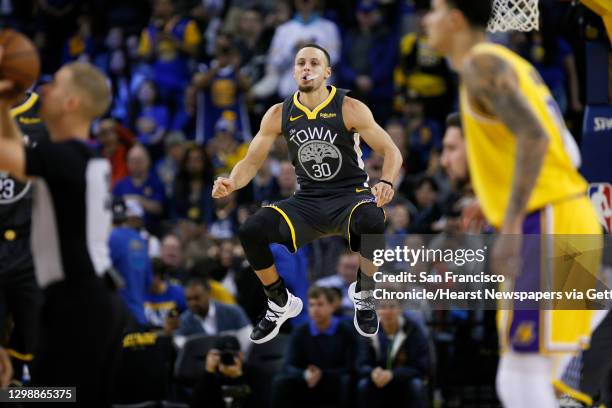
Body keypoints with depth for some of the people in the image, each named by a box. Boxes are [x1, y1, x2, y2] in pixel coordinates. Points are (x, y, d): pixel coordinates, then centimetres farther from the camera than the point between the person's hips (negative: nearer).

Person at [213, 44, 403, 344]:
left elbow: (391, 152, -9)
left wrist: (386, 183, -31)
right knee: (251, 231, -22)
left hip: (351, 195, -3)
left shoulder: (349, 108, -9)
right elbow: (252, 161, 4)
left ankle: (363, 294, -7)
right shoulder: (279, 115, 0)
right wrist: (231, 183, -19)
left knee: (372, 224, -39)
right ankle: (281, 304, 5)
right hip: (307, 201, 3)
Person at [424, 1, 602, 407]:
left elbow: (533, 136, -22)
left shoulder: (481, 63, -9)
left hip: (546, 225, -9)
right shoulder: (513, 65, 21)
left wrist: (510, 225, -25)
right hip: (570, 220, 9)